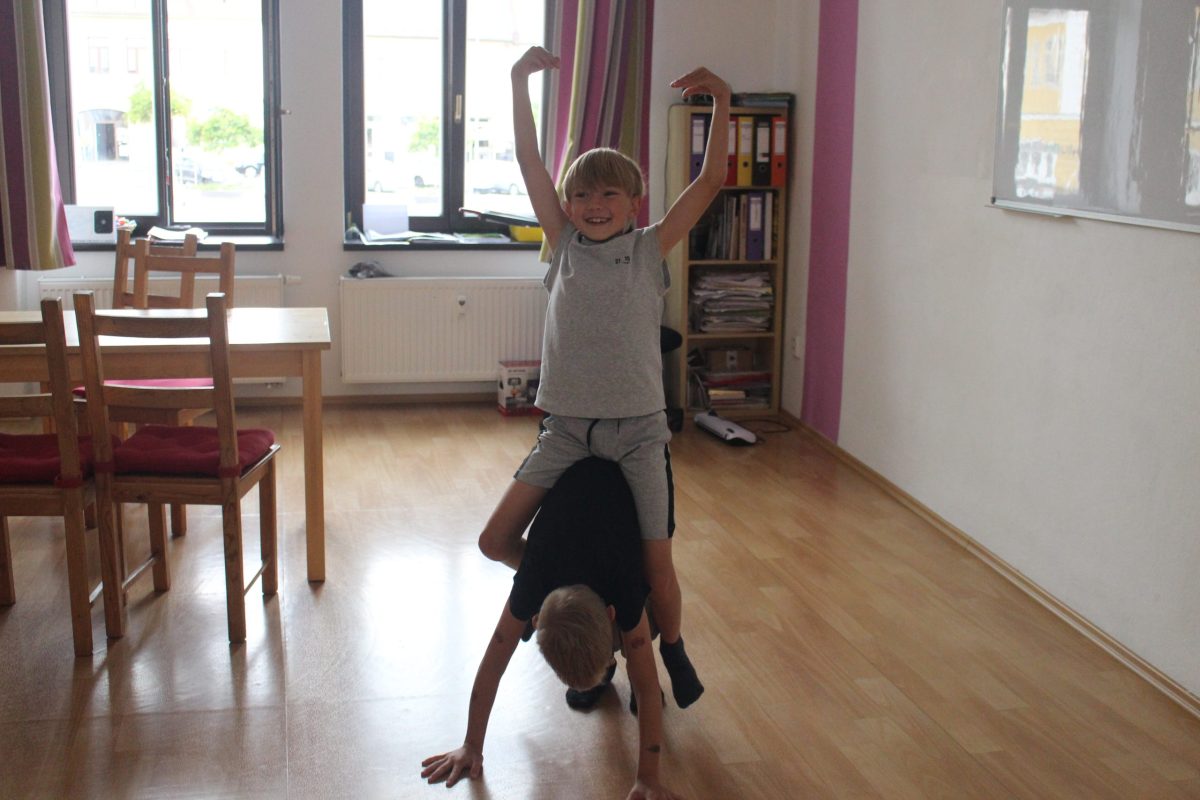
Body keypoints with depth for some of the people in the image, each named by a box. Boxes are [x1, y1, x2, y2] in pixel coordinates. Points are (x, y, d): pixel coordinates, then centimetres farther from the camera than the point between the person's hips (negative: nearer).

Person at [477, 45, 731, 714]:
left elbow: (712, 181, -6)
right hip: (567, 426, 3)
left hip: (638, 430, -2)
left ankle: (671, 647, 29)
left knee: (656, 565, -2)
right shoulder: (566, 246, 6)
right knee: (497, 540, -3)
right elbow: (531, 163, 3)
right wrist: (520, 82, 0)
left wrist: (721, 100, -10)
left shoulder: (651, 250, 0)